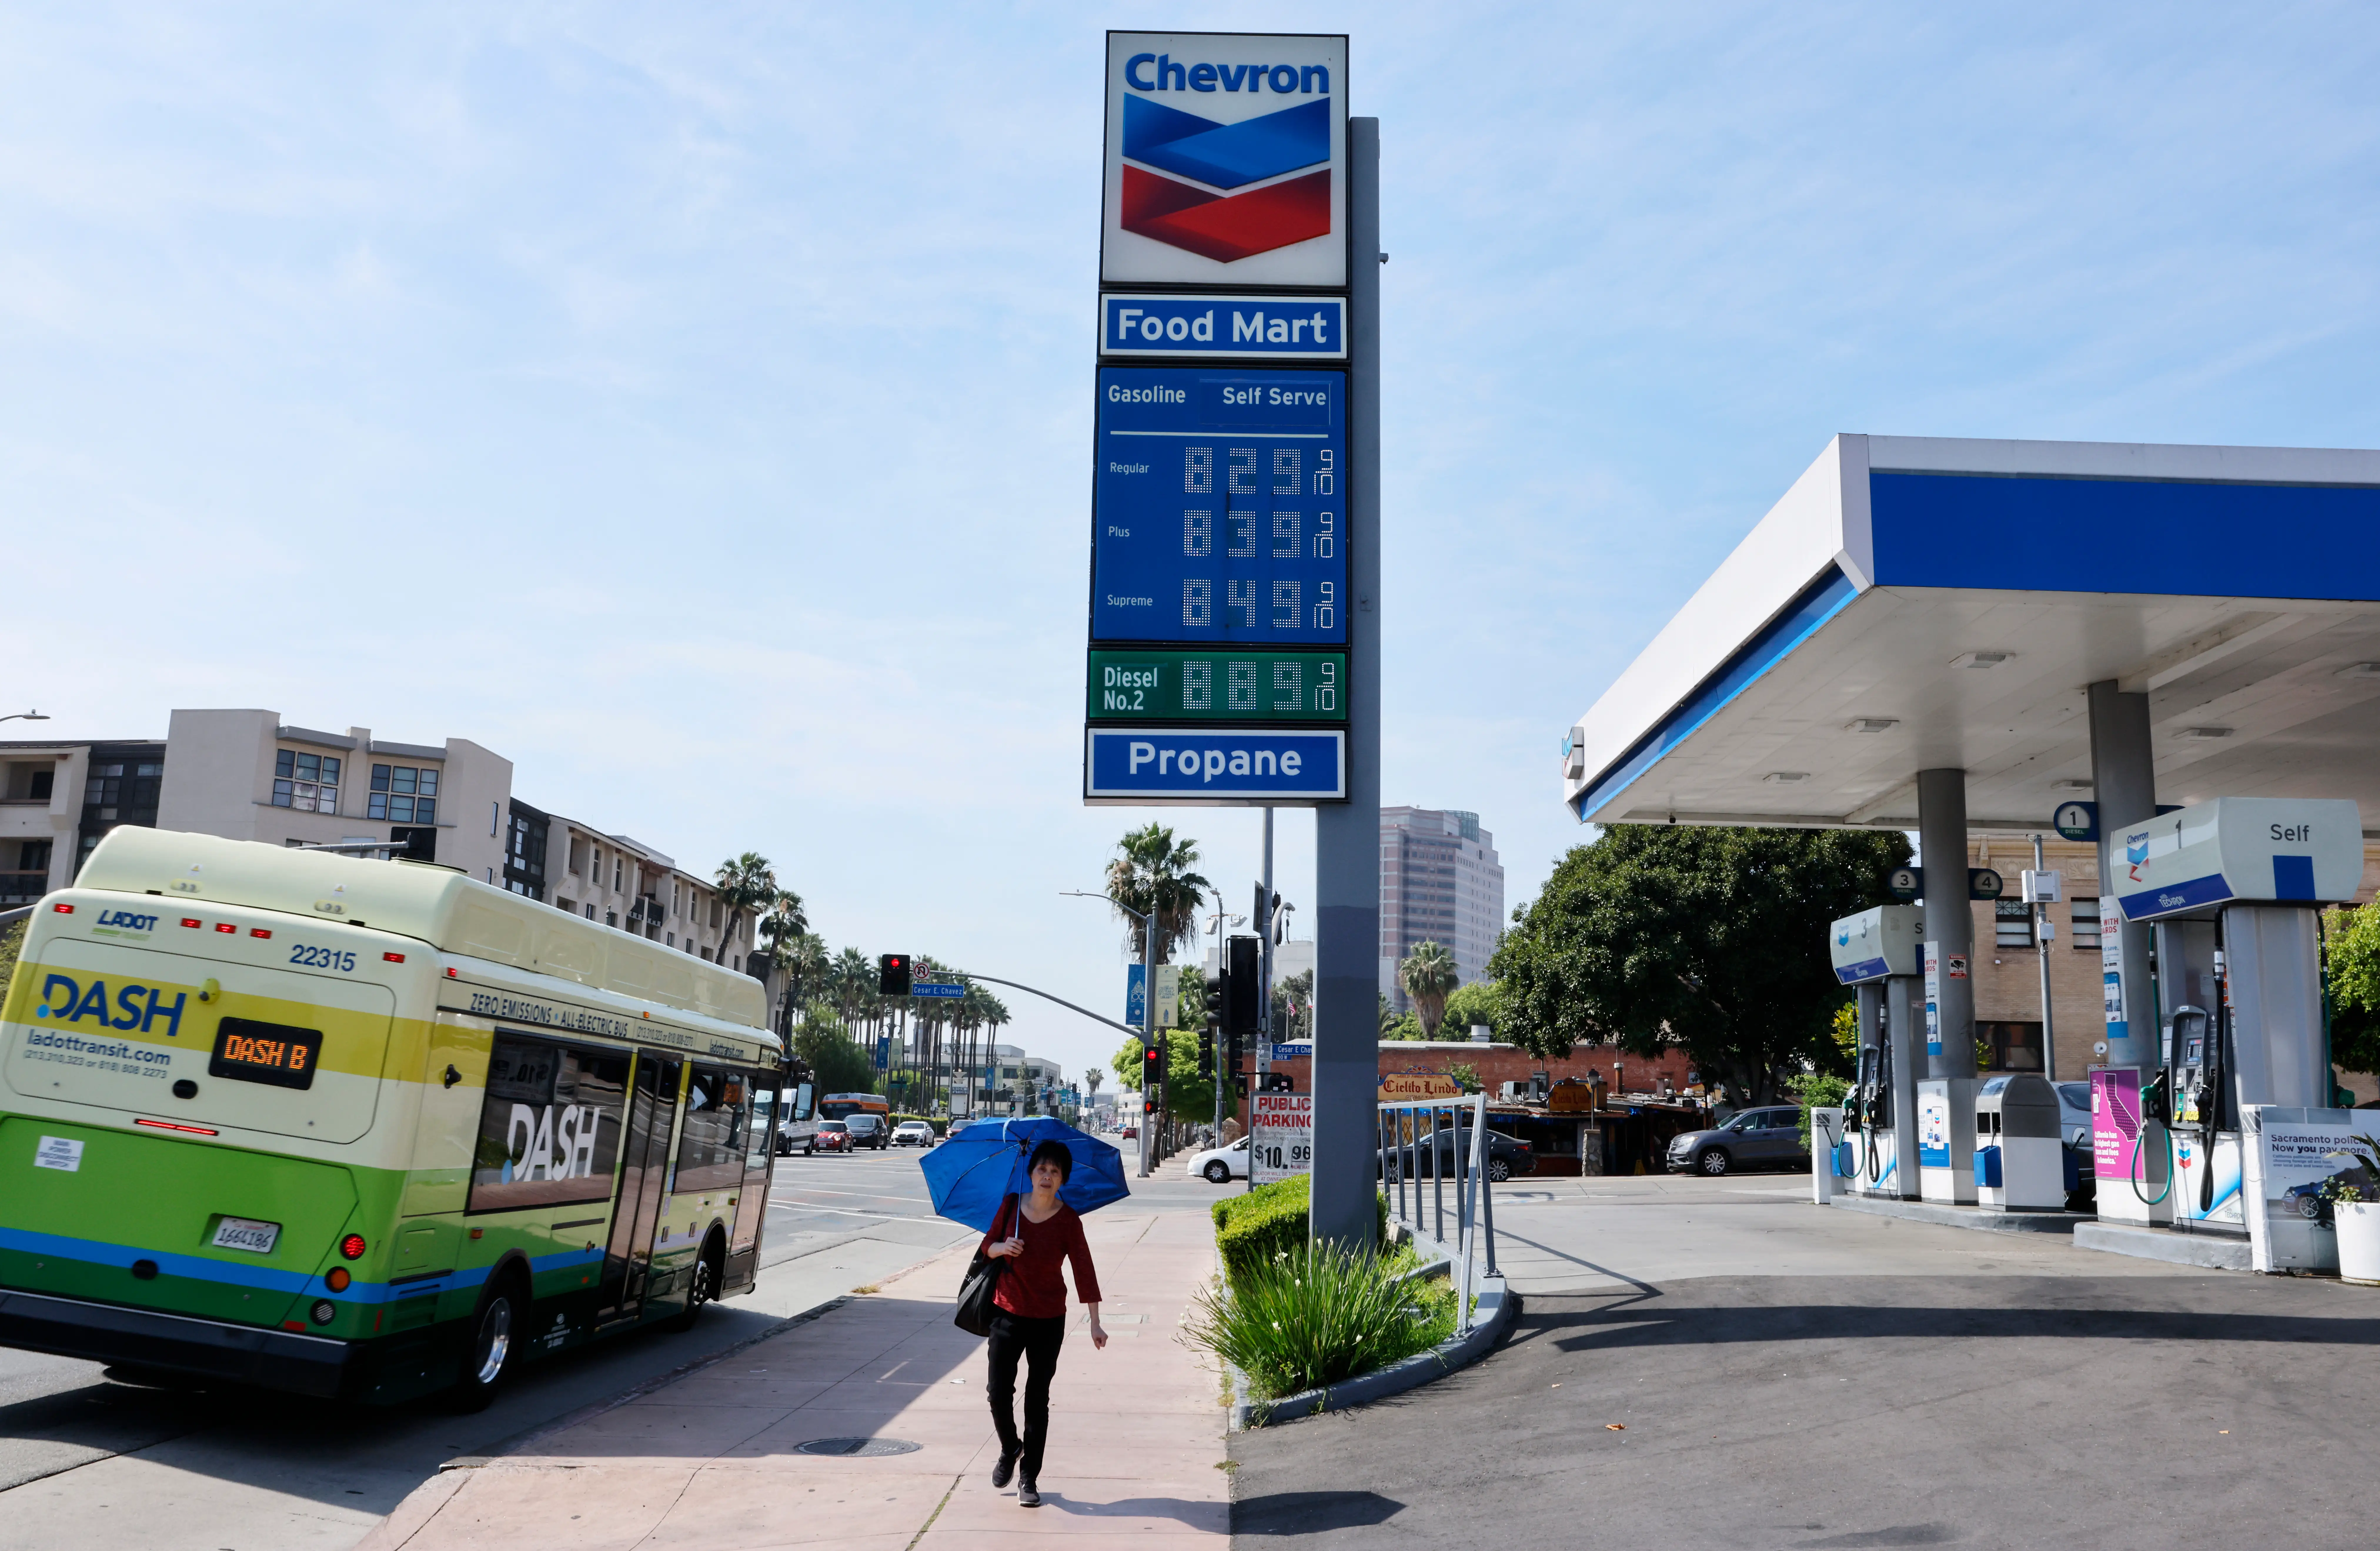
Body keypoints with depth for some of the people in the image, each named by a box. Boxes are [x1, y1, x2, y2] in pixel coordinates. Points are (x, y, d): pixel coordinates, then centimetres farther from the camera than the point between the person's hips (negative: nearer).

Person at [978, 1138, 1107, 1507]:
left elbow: (1083, 1270, -10)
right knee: (999, 1393, -2)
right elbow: (987, 1245, 7)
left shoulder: (1068, 1220, -10)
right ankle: (1010, 1449, 28)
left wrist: (1095, 1323, -14)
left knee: (1037, 1399, 5)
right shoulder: (1012, 1206, -3)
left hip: (1048, 1320, -2)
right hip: (1008, 1311, 2)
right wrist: (1002, 1247, -18)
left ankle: (1029, 1478, 17)